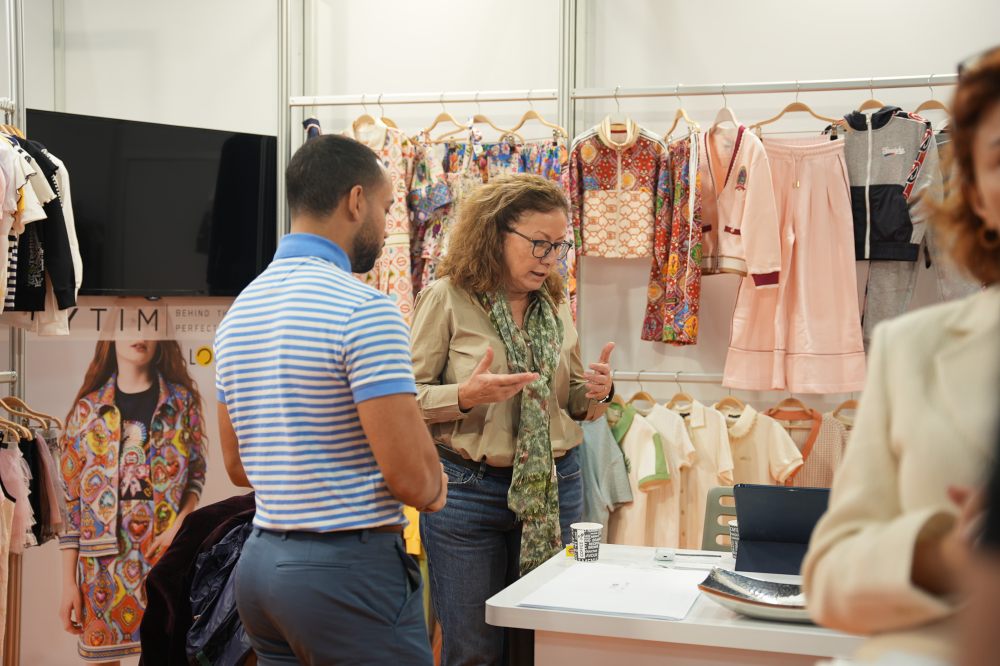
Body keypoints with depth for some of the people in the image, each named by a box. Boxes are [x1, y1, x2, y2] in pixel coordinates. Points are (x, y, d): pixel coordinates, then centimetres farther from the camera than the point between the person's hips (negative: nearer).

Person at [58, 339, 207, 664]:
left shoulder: (181, 401, 6)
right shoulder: (87, 408, 5)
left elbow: (196, 472, 8)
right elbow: (71, 500, 5)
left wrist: (180, 525, -13)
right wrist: (68, 582, 1)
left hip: (167, 556, 0)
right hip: (103, 561, 1)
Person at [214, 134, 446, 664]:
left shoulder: (239, 310, 8)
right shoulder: (363, 309, -17)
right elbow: (411, 476, -20)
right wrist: (433, 491, 0)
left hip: (259, 560, 8)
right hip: (349, 565, -8)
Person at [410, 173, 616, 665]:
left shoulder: (554, 305, 10)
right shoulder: (447, 297, -6)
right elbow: (405, 398, -6)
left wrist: (593, 392, -5)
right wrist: (466, 396, -24)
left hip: (553, 486, 5)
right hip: (469, 489, -4)